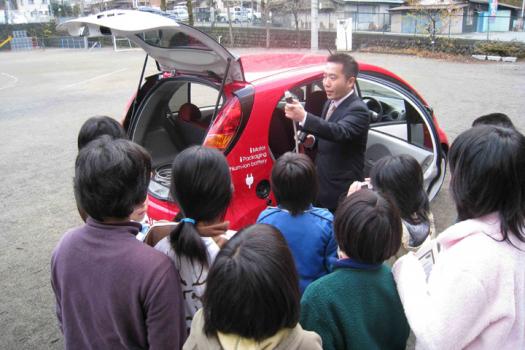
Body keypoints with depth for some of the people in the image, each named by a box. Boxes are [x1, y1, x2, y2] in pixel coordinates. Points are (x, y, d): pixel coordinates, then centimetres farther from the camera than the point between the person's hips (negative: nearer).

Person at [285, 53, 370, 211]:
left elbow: (339, 132, -38)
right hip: (321, 187, 8)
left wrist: (304, 117, -50)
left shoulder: (358, 110, -18)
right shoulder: (330, 103, 8)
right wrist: (313, 140, -2)